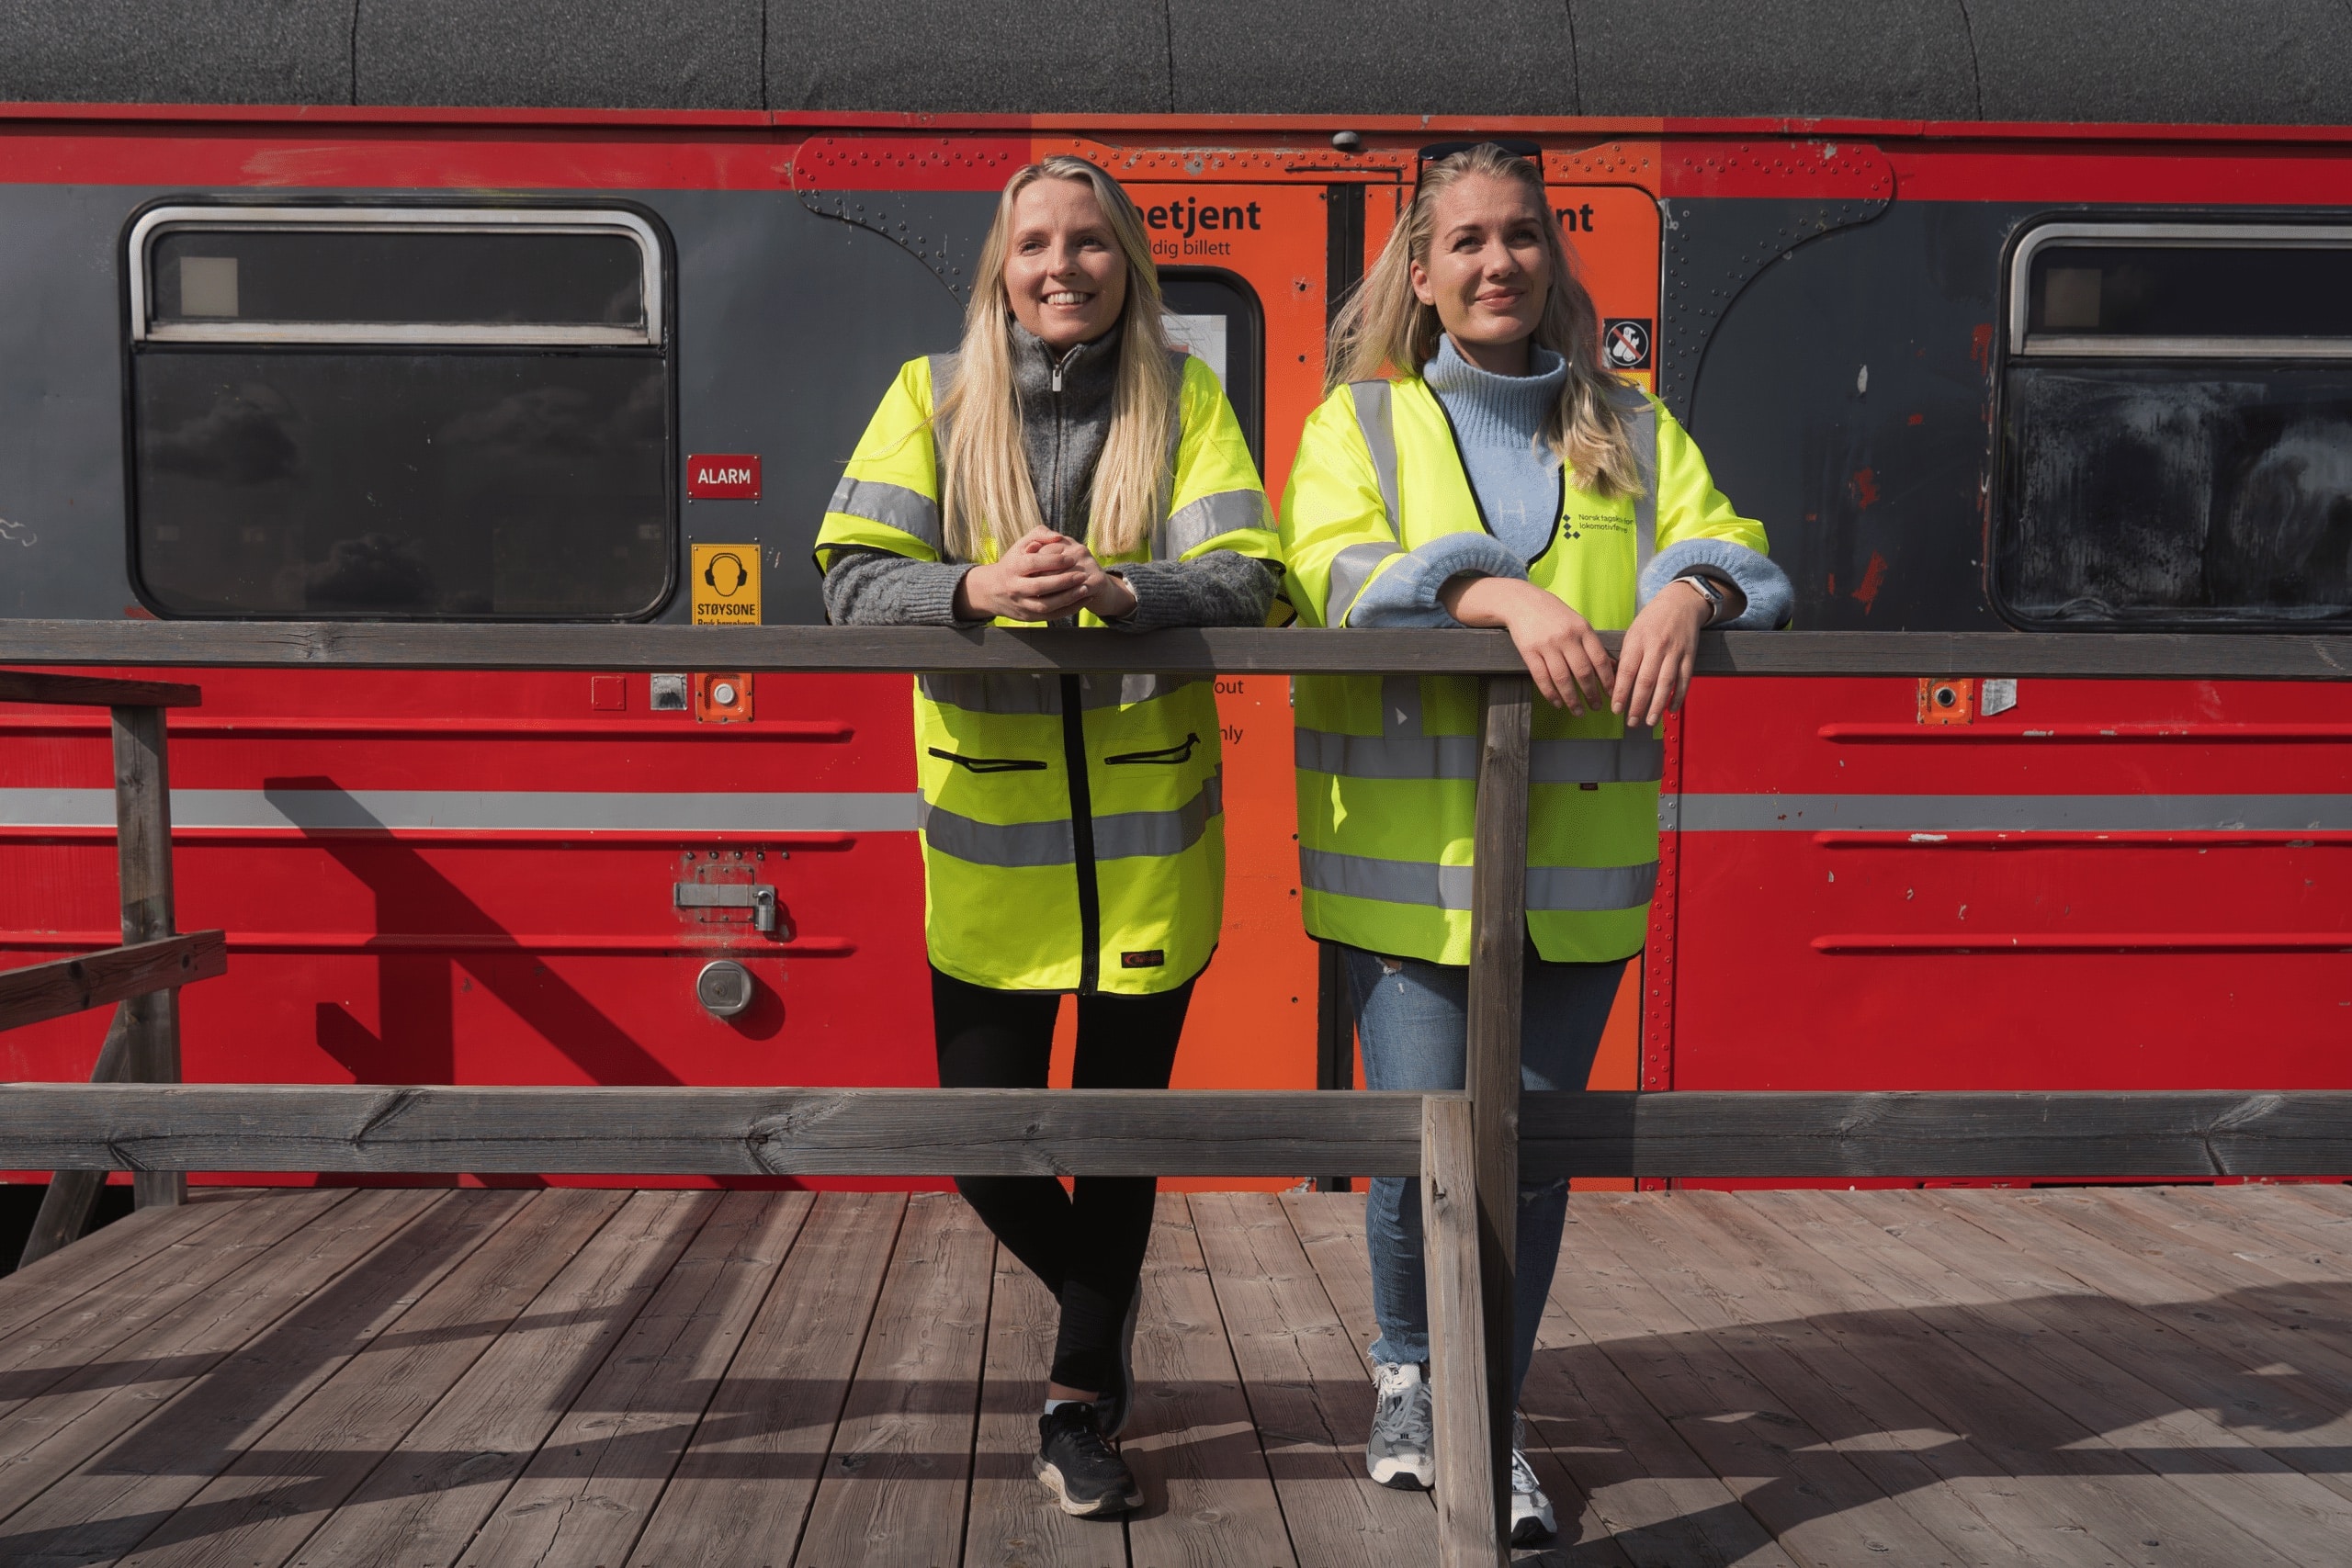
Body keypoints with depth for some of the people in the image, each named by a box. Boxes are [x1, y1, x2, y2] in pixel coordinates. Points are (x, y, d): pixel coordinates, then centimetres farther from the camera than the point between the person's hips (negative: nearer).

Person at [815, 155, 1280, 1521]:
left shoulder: (1183, 397, 1)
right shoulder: (934, 397, 1)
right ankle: (1105, 1300, 37)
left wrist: (1115, 591, -28)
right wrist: (979, 587, -28)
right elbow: (856, 580, -8)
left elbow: (1245, 581, -9)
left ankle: (1084, 1403, 27)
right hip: (991, 838, 0)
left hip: (1148, 831, 0)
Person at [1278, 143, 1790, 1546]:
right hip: (1409, 850, -2)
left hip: (1577, 859, 2)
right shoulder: (1360, 418, 7)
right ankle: (1410, 1372, 30)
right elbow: (1334, 567, -10)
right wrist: (1508, 596, -26)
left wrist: (1685, 590, -18)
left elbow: (1735, 549, 7)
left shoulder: (1631, 427, 15)